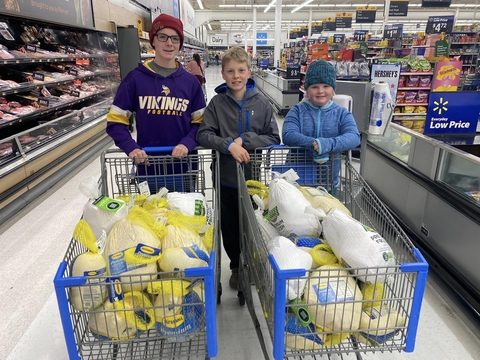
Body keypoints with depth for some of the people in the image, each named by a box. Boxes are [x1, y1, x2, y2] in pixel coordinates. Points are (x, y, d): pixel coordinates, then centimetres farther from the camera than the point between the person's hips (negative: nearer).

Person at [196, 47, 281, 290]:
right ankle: (236, 267, 36)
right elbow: (203, 135, -9)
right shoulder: (217, 103, -2)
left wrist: (244, 139, -17)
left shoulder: (261, 103, -2)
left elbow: (274, 139, -3)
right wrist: (229, 144, -25)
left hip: (254, 176, 0)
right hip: (226, 178, 1)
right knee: (230, 227, 13)